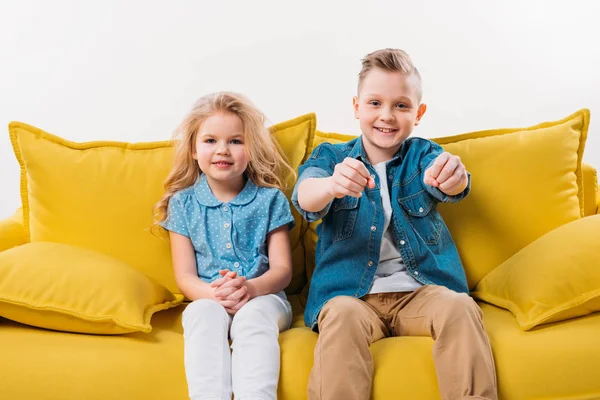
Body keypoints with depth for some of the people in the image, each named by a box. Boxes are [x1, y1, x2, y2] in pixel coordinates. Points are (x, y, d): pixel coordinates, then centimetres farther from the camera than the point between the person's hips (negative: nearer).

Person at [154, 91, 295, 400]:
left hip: (262, 298, 0)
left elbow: (282, 269, 2)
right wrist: (214, 293, -19)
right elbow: (185, 276, 4)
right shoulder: (182, 203, 9)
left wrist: (251, 288, -21)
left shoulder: (269, 199, 7)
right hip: (207, 299, 1)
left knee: (252, 316, -34)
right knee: (205, 313, -33)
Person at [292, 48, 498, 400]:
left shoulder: (423, 154, 10)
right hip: (352, 293, -1)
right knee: (342, 315, -32)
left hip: (421, 290, 1)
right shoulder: (331, 156, 7)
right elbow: (305, 197, -15)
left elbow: (449, 185, -13)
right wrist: (333, 184, -41)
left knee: (460, 307, -28)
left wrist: (453, 177, -40)